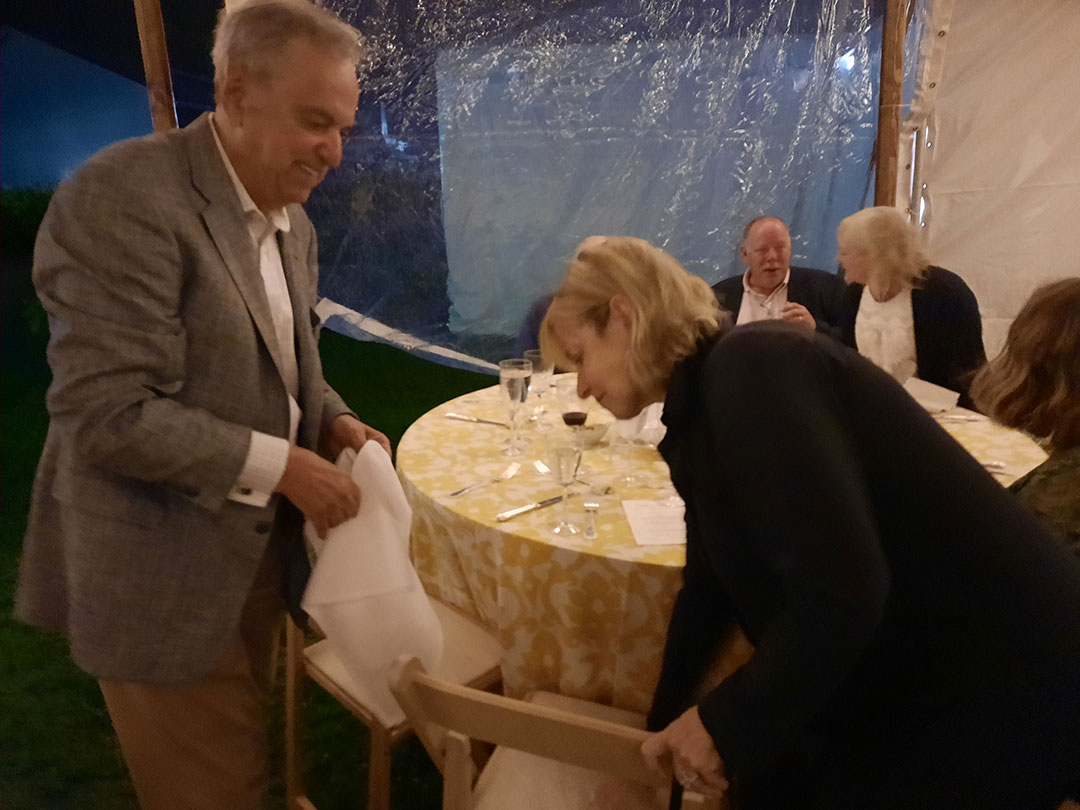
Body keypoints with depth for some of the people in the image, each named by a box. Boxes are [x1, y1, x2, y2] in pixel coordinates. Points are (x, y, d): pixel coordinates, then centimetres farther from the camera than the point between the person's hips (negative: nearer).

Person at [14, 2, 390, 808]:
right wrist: (281, 465, -21)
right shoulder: (122, 198, -21)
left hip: (256, 550, 8)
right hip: (164, 573, -7)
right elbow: (108, 416, -26)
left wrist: (332, 421, -4)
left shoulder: (292, 222, 5)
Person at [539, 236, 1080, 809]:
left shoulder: (751, 368, -23)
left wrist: (726, 722, -16)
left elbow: (841, 594, -31)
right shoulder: (706, 401, 6)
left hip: (997, 693, -8)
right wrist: (664, 725, 23)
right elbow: (709, 587, 14)